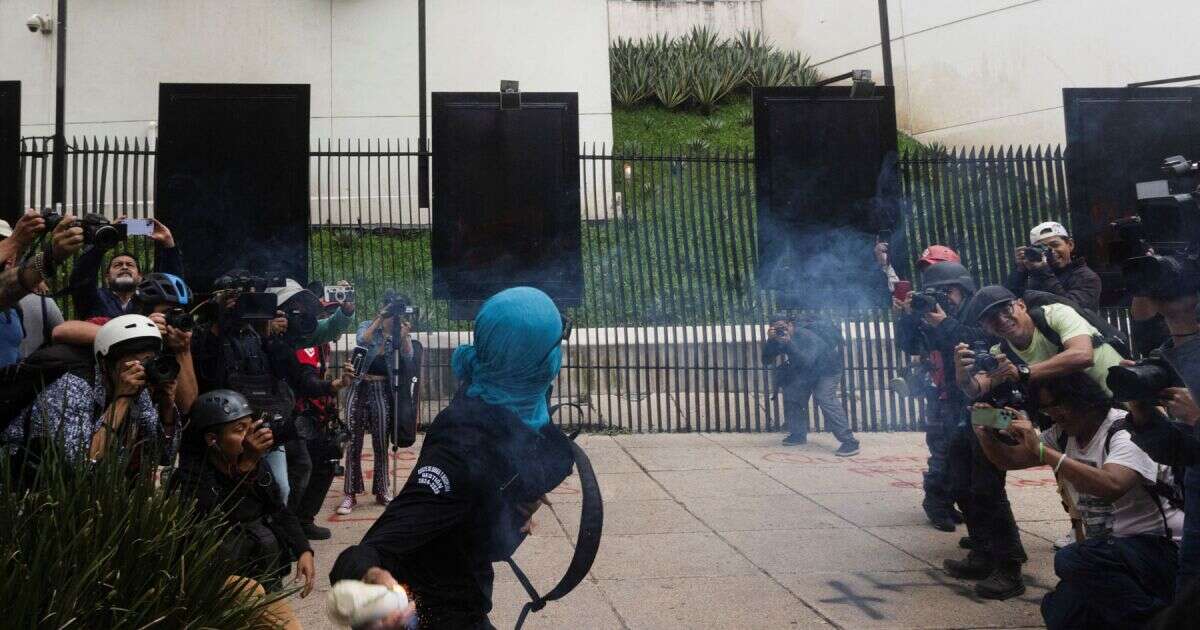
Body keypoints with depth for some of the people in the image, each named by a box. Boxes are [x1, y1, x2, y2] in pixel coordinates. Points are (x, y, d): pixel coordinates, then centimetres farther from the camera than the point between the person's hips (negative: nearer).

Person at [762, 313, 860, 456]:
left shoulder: (807, 336, -33)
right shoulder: (779, 338, -11)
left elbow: (806, 362, -45)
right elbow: (766, 360, -15)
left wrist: (789, 343, -48)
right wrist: (770, 341, -30)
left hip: (827, 369, -8)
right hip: (805, 372, 8)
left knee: (825, 398, -26)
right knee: (791, 394, 0)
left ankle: (849, 442, -28)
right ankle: (798, 434, 17)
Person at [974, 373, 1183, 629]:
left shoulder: (1128, 430, -17)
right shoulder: (1063, 435, 5)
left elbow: (1111, 487, -36)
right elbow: (1009, 460, 6)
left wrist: (1041, 449, -35)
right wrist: (985, 433, -15)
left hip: (1158, 547, -7)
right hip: (1107, 551, 7)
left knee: (1071, 559, -32)